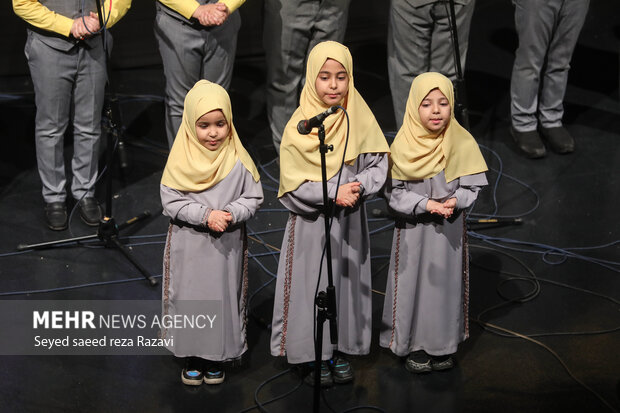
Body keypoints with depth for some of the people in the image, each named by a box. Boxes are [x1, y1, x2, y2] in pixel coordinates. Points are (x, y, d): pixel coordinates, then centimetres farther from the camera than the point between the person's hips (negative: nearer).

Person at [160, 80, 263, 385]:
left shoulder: (238, 160, -6)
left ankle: (217, 358, 26)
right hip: (189, 245, 0)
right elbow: (171, 202, -9)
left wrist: (230, 214, -20)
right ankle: (192, 357, 25)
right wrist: (206, 215, -20)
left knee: (224, 297, 9)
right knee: (190, 298, 8)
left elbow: (253, 198, -2)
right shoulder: (181, 160, -8)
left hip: (227, 245, 0)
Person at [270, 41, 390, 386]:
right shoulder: (299, 127, -11)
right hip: (312, 223, -3)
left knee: (347, 281, 12)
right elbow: (293, 183, -14)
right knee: (313, 284, 4)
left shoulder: (360, 120, -3)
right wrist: (334, 194, -22)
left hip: (350, 221, 3)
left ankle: (341, 351, 28)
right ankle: (315, 355, 19)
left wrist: (359, 186, -20)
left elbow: (379, 164, -2)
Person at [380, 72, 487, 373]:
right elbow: (393, 192, -9)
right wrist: (427, 204, -21)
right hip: (413, 230, -1)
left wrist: (454, 201, -23)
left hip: (449, 230, 1)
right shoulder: (403, 145, -11)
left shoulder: (462, 143, -8)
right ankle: (415, 345, 23)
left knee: (446, 281, 9)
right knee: (414, 282, 6)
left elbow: (472, 187, -3)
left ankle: (444, 345, 26)